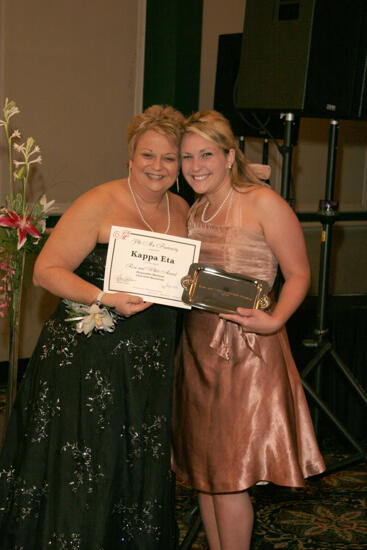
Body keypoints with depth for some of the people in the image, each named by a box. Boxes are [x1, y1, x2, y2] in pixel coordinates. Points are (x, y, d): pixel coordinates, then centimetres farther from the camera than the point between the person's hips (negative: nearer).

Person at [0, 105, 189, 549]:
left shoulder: (181, 210, 9)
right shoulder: (99, 204, -10)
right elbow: (46, 271, -14)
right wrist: (108, 299, -25)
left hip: (149, 363, 6)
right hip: (87, 358, -6)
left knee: (141, 473, 13)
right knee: (81, 472, -1)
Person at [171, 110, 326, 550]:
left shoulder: (263, 203, -9)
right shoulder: (194, 211, 11)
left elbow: (298, 274, -9)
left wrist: (274, 320, -24)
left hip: (247, 350, -7)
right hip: (198, 347, 7)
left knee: (229, 476, -2)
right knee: (202, 471, 13)